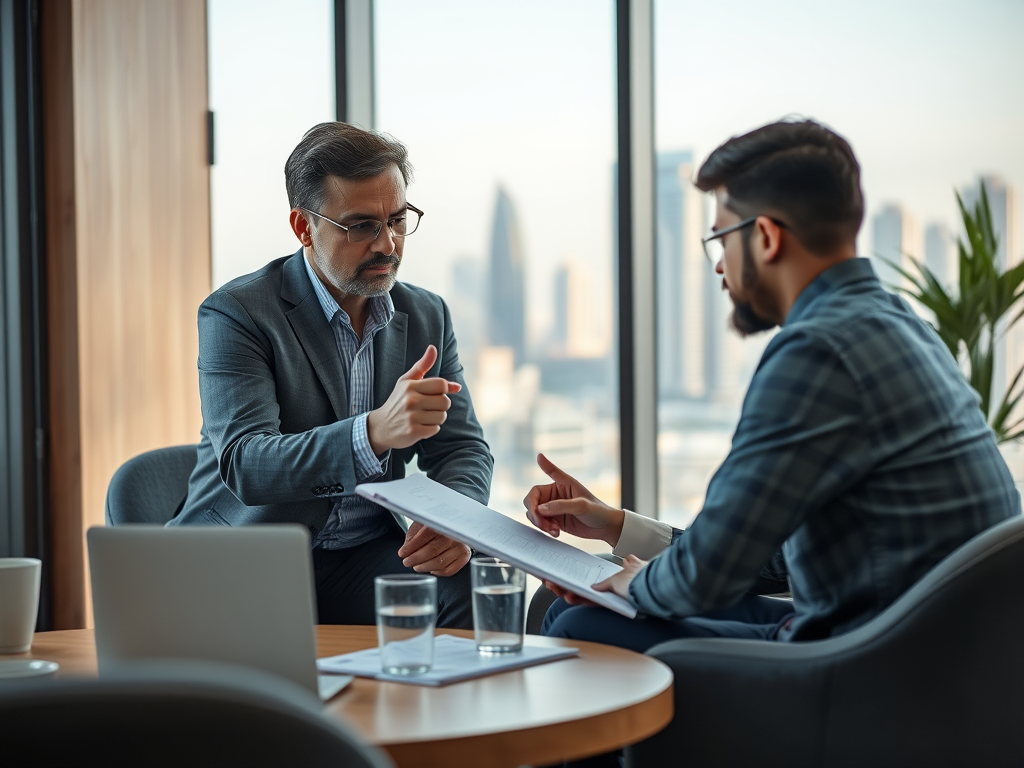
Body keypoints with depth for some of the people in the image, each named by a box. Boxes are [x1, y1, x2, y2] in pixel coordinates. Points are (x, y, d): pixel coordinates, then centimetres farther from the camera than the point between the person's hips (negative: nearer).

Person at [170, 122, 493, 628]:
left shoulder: (427, 317, 9)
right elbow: (244, 466, -22)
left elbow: (461, 448, 9)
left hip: (366, 559, 4)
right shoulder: (235, 314, -9)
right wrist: (375, 432, -38)